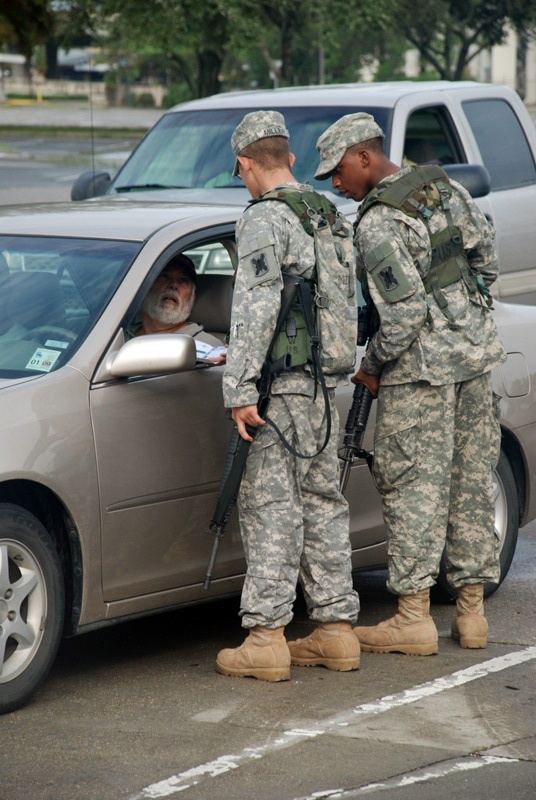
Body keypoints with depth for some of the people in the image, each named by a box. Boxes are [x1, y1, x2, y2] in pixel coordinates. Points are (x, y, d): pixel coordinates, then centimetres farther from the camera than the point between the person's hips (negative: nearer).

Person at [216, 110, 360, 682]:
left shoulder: (264, 219, -12)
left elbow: (255, 308, -20)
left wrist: (240, 388, -19)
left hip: (282, 387, -8)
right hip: (325, 383, 8)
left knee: (270, 508, -6)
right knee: (321, 505, 12)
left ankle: (266, 637, -6)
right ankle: (336, 628, 15)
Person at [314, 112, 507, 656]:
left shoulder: (378, 224, -17)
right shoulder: (446, 188, 7)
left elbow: (404, 313, -21)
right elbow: (486, 261, 14)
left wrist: (372, 366, -7)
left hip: (422, 366, -8)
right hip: (477, 353, 8)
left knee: (413, 488, -1)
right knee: (470, 482, 10)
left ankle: (414, 617, 2)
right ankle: (471, 614, 15)